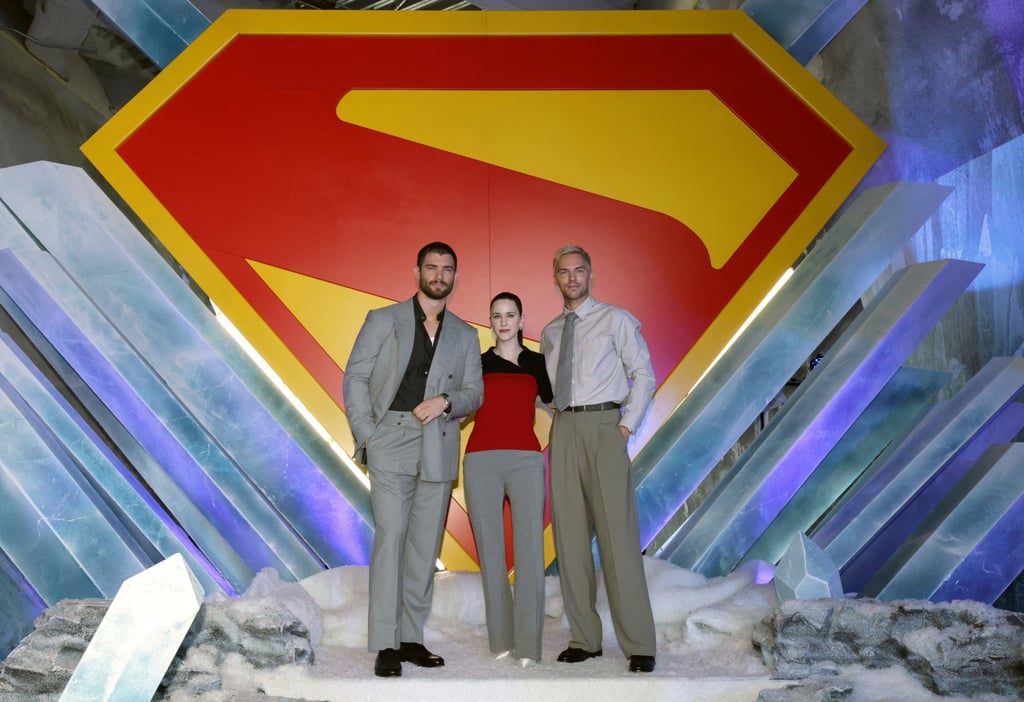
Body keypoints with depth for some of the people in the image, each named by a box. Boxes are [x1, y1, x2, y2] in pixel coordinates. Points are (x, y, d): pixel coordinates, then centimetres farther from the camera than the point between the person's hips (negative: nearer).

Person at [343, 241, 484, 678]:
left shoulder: (465, 336, 16)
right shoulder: (383, 320, 8)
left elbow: (474, 393, 11)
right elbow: (355, 378, 3)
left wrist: (446, 401, -11)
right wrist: (366, 435, -7)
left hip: (439, 450, 3)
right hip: (392, 444, -3)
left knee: (425, 546, 6)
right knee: (390, 537, -9)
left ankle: (411, 638, 16)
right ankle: (385, 645, -3)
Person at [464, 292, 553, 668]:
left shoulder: (537, 362, 14)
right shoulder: (478, 362, 15)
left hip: (526, 460, 0)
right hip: (481, 461, 1)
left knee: (529, 549, -9)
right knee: (490, 550, 1)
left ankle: (528, 644, -6)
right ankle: (501, 639, 9)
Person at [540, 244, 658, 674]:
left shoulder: (616, 320, 4)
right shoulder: (550, 332, 18)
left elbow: (643, 375, 1)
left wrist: (628, 425, -8)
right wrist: (559, 424, 6)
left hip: (603, 424, -5)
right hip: (563, 429, 5)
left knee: (617, 533, -9)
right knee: (569, 534, 3)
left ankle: (638, 645, -2)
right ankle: (584, 638, 12)